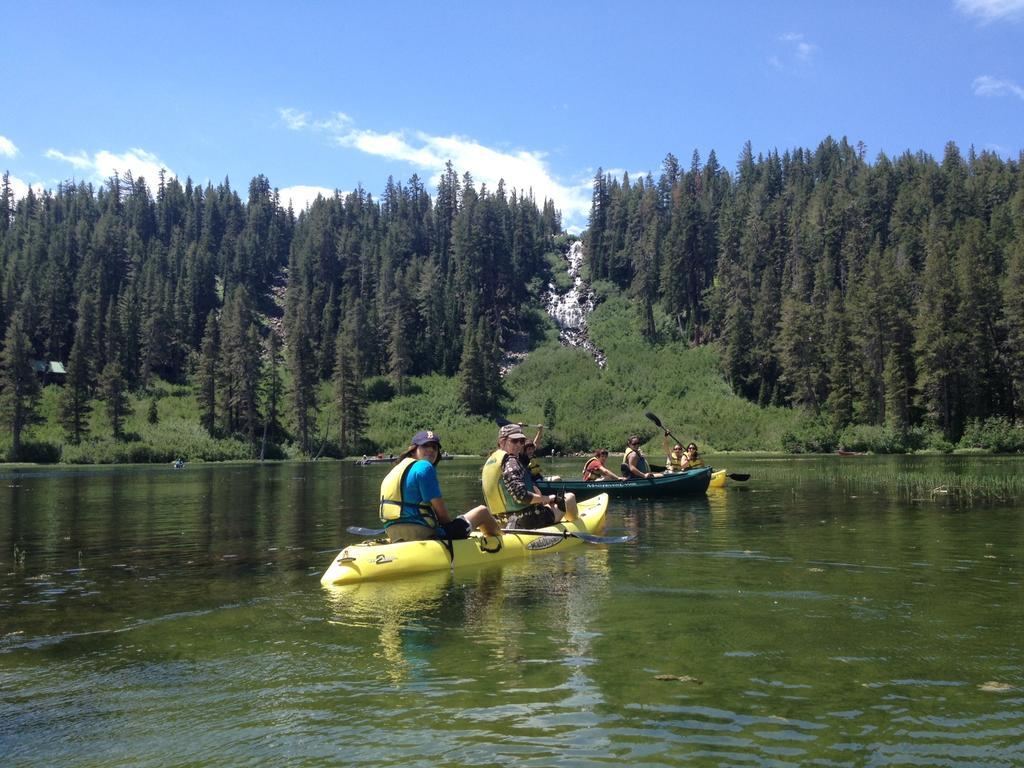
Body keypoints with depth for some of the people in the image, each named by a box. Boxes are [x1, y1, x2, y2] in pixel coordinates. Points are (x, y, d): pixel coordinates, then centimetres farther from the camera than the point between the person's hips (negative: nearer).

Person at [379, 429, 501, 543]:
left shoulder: (395, 470, 14)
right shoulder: (424, 467, -11)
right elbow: (441, 511, -12)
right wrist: (453, 527, 7)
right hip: (427, 539, -9)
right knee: (482, 511, 11)